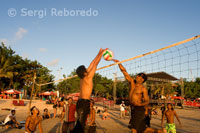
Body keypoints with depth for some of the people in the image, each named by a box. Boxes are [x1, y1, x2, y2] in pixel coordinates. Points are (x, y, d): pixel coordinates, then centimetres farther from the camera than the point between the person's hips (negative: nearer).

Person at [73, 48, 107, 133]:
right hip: (84, 102, -9)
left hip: (80, 101, 9)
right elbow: (95, 65, -5)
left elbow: (91, 65, 17)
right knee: (80, 123, -6)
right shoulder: (88, 77, -11)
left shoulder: (83, 78, 11)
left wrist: (98, 54, 23)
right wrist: (101, 53, 4)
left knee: (80, 123, 15)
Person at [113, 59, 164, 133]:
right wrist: (118, 63, 0)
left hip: (139, 109, -6)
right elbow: (124, 71, 4)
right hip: (133, 109, 6)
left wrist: (139, 104, -24)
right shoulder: (132, 82, 6)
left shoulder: (143, 89, -7)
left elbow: (147, 101, -7)